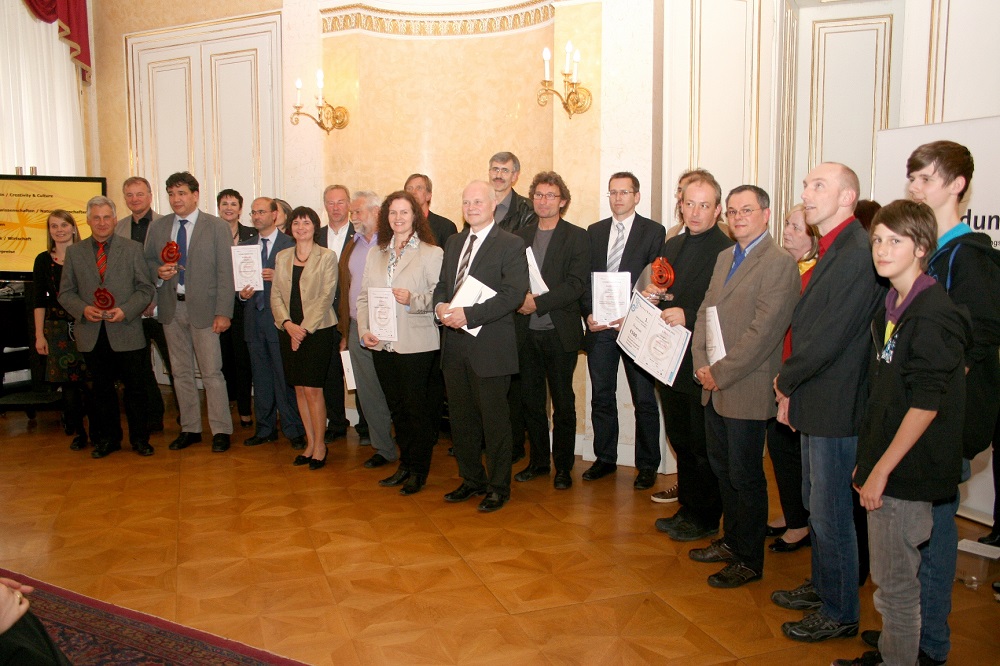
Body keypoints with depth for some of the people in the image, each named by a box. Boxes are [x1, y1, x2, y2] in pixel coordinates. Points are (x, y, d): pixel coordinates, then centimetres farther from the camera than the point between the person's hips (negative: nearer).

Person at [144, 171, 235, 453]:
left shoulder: (217, 227, -3)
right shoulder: (157, 227, 9)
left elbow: (225, 272, -7)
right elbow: (148, 261, 18)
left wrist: (223, 312, -13)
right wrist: (158, 271, -7)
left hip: (203, 308, -5)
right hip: (171, 307, 5)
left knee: (211, 372, -3)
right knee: (181, 372, 11)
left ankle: (221, 430, 7)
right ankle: (190, 429, 23)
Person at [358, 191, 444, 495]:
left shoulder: (432, 253, -2)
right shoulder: (375, 254, 14)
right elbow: (363, 296, 11)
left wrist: (413, 299, -23)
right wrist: (364, 330, -2)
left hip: (416, 344, -5)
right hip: (381, 344, 5)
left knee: (417, 408, 2)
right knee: (396, 408, 13)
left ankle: (419, 470, 15)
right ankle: (405, 464, 26)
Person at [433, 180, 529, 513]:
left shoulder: (511, 245, -7)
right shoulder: (453, 242, 16)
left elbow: (514, 292, -17)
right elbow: (442, 284, 19)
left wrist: (468, 314, -23)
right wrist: (441, 305, -5)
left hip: (490, 345, -7)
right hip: (454, 344, 7)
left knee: (495, 419, 3)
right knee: (461, 418, 14)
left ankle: (498, 487, 18)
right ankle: (472, 479, 31)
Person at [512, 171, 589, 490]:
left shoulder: (576, 237, -2)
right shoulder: (519, 236, 11)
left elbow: (577, 284, -12)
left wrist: (537, 302, -18)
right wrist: (519, 298, -12)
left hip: (560, 333, -4)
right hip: (526, 332, 4)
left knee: (563, 403, 6)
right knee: (530, 400, 13)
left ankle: (563, 466, 19)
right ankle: (538, 460, 28)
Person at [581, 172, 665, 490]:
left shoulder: (654, 231, -1)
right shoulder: (594, 231, 12)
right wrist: (588, 313, -5)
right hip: (599, 326, 4)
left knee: (644, 399, 4)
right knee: (602, 397, 11)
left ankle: (647, 464, 17)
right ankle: (605, 458, 25)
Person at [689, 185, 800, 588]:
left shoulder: (779, 263, -14)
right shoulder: (725, 258, 14)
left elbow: (763, 331, -20)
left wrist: (720, 372, -16)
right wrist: (702, 364, -1)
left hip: (746, 391, -8)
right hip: (714, 386, 8)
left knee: (745, 477, 5)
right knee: (722, 469, 19)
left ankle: (749, 561, 21)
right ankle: (732, 540, 36)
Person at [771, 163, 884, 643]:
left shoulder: (858, 253, -21)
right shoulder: (831, 251, 12)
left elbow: (829, 337, -23)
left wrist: (786, 381, -8)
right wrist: (790, 388, 9)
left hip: (835, 405, -10)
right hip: (816, 402, 10)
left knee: (829, 512, 3)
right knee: (815, 502, 22)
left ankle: (840, 613, 20)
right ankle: (822, 587, 39)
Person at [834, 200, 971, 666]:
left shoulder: (932, 315, -18)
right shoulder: (893, 308, 10)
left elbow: (926, 404, -20)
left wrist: (882, 470, -18)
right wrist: (869, 460, 15)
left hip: (906, 471, -9)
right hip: (886, 464, 9)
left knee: (895, 583, 4)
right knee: (893, 578, 21)